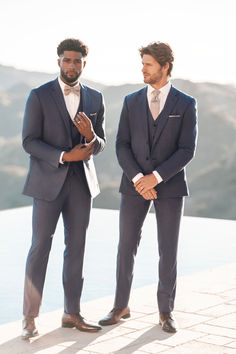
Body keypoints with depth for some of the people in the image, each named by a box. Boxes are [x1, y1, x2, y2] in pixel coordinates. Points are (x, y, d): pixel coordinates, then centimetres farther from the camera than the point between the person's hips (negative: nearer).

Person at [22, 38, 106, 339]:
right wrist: (65, 156, -18)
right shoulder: (39, 96, -4)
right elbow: (29, 141, -8)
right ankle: (30, 318, 5)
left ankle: (72, 313, 17)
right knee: (40, 247, -2)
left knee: (76, 248, 8)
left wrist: (91, 136, -15)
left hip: (81, 182, 4)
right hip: (48, 181, -4)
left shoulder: (95, 99, 8)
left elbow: (100, 145, 9)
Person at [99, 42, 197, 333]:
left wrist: (156, 176, -18)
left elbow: (187, 150, -8)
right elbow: (122, 146, 0)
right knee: (126, 247, 4)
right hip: (135, 185, 2)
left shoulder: (186, 104, -2)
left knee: (168, 250, 2)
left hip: (169, 186, -2)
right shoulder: (131, 102, 5)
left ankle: (166, 311, 16)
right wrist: (138, 179, -15)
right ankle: (121, 307, 19)